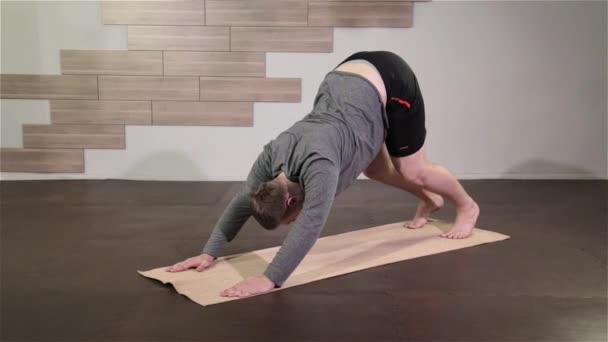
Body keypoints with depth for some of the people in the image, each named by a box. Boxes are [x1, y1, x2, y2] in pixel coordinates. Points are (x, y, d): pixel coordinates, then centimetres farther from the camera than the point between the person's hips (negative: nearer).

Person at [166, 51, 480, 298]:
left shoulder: (318, 165, -37)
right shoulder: (272, 156, -14)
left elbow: (311, 224, -44)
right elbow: (242, 201, -7)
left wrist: (270, 280, -46)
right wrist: (209, 252, -11)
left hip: (389, 81, -6)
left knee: (412, 170, 6)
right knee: (375, 169, 18)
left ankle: (466, 207, 33)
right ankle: (429, 200, 43)